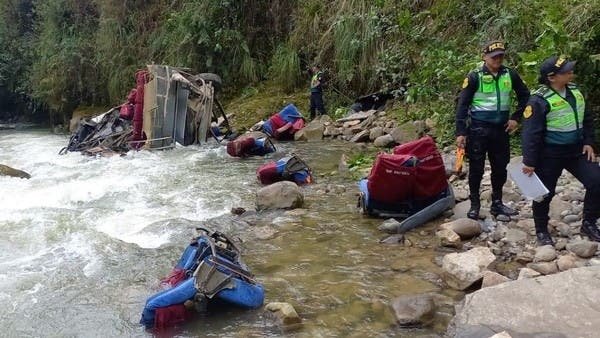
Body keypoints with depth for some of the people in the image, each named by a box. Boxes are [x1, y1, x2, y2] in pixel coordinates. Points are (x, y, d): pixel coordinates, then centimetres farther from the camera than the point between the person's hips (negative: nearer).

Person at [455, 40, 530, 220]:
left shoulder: (510, 75, 2)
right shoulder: (475, 76, -8)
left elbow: (525, 96, 15)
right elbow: (462, 104, -8)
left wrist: (516, 118, 5)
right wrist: (460, 132, -13)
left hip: (500, 128, 4)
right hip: (478, 129, -4)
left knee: (500, 167, 11)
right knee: (477, 168, 3)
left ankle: (497, 203, 25)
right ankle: (474, 205, 15)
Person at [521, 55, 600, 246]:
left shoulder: (575, 90, 4)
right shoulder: (539, 100, -19)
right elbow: (531, 133, -18)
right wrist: (529, 162, -17)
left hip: (576, 151, 7)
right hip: (550, 155, -6)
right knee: (545, 193, 5)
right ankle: (542, 231, 24)